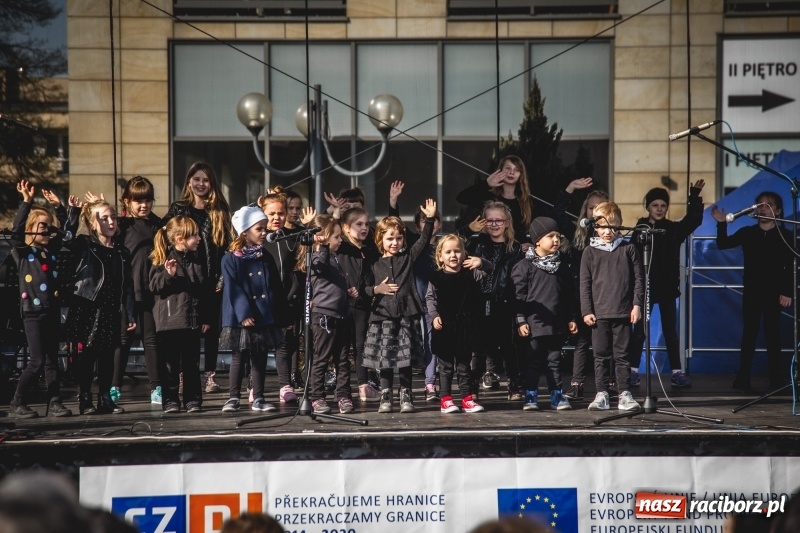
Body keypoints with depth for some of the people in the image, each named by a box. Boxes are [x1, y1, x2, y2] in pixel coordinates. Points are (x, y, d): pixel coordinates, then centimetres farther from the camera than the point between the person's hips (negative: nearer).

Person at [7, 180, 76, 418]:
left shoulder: (52, 249, 12)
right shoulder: (22, 251, -3)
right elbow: (16, 230, -19)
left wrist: (59, 207, 7)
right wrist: (26, 202, -24)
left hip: (53, 311, 6)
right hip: (33, 312, -6)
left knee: (52, 360, 8)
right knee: (36, 362, -7)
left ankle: (54, 403, 11)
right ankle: (17, 404, 3)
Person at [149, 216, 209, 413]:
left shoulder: (196, 261, 11)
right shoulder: (163, 260, -5)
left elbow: (205, 291, 15)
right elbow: (154, 286, -9)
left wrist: (205, 318, 12)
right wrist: (168, 275, -26)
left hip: (192, 322, 5)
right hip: (170, 321, -4)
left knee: (192, 364, 9)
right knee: (170, 364, 2)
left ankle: (193, 400, 15)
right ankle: (170, 401, 9)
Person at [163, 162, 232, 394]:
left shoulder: (220, 211, 8)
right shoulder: (178, 209, 7)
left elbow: (227, 246, 5)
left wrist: (223, 277, -3)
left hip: (212, 279, 1)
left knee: (212, 327, 5)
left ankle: (210, 375, 11)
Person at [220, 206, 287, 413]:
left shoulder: (266, 258, 8)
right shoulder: (231, 259, -7)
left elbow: (276, 288, 10)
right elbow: (233, 289, -12)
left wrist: (281, 314, 7)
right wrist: (244, 314, -19)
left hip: (266, 317, 4)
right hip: (240, 318, -4)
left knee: (260, 358, 9)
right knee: (238, 358, 4)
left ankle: (258, 398, 15)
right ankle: (234, 398, 12)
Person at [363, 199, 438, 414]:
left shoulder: (408, 257, 8)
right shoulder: (375, 265, 8)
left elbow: (423, 240, -1)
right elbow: (365, 289, 10)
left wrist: (430, 219, -12)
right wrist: (376, 290, -9)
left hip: (407, 314, 0)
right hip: (383, 315, 0)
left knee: (406, 359, 2)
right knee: (385, 358, 2)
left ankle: (406, 397, 9)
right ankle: (385, 398, 10)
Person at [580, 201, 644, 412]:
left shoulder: (628, 249, 5)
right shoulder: (590, 252, 5)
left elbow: (639, 279, 6)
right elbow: (585, 284, 5)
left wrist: (637, 305, -1)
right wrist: (586, 311, -1)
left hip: (623, 313, 0)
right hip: (599, 313, 1)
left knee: (622, 355, 3)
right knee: (601, 356, 4)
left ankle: (625, 394, 8)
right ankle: (601, 394, 9)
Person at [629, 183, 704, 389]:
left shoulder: (674, 229, 3)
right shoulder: (640, 230, 0)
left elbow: (694, 220, -9)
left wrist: (695, 197, -19)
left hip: (667, 288, 1)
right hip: (644, 287, -1)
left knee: (670, 331, 5)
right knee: (639, 330, 5)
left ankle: (677, 372, 6)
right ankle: (633, 371, 10)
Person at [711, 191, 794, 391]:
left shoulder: (784, 236, -1)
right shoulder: (747, 233, 5)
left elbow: (791, 267, -3)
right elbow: (723, 244, 1)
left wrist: (788, 292, -10)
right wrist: (722, 224, -15)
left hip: (774, 293, -1)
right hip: (751, 292, 1)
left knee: (772, 334, 3)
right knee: (749, 334, 2)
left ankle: (776, 378, 6)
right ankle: (743, 378, 1)